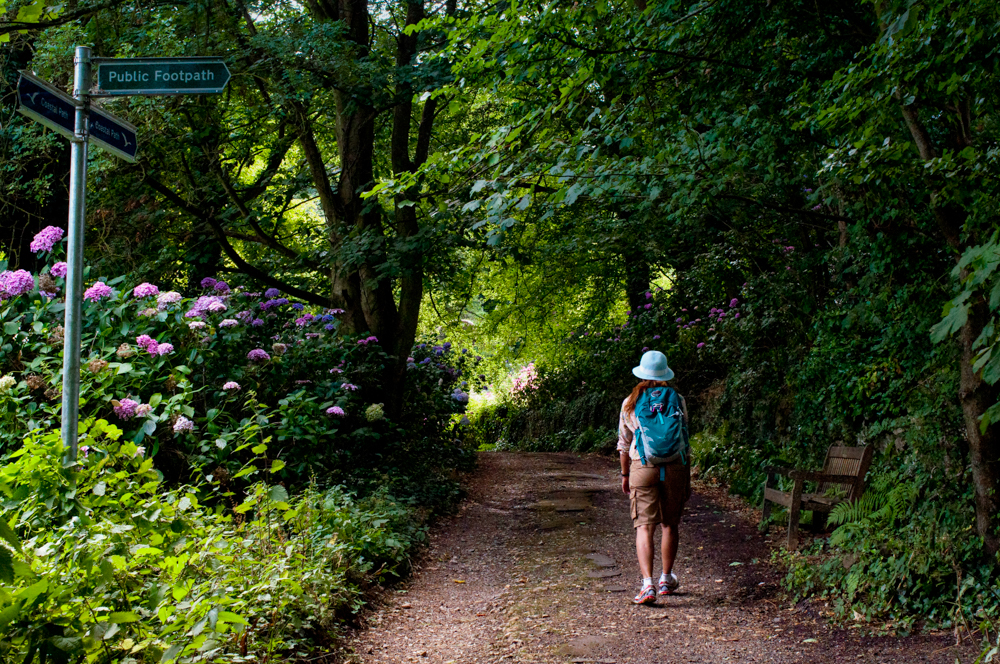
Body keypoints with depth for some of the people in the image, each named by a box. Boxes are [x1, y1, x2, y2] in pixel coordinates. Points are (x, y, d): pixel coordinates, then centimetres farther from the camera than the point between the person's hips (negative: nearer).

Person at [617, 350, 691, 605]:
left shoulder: (630, 403, 1)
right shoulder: (677, 400, 0)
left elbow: (624, 443, 7)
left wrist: (625, 474, 18)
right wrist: (687, 478, 10)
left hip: (642, 467, -1)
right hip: (674, 466, 1)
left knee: (644, 526, -3)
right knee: (669, 525, 15)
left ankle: (647, 584, -16)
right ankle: (666, 579, 28)